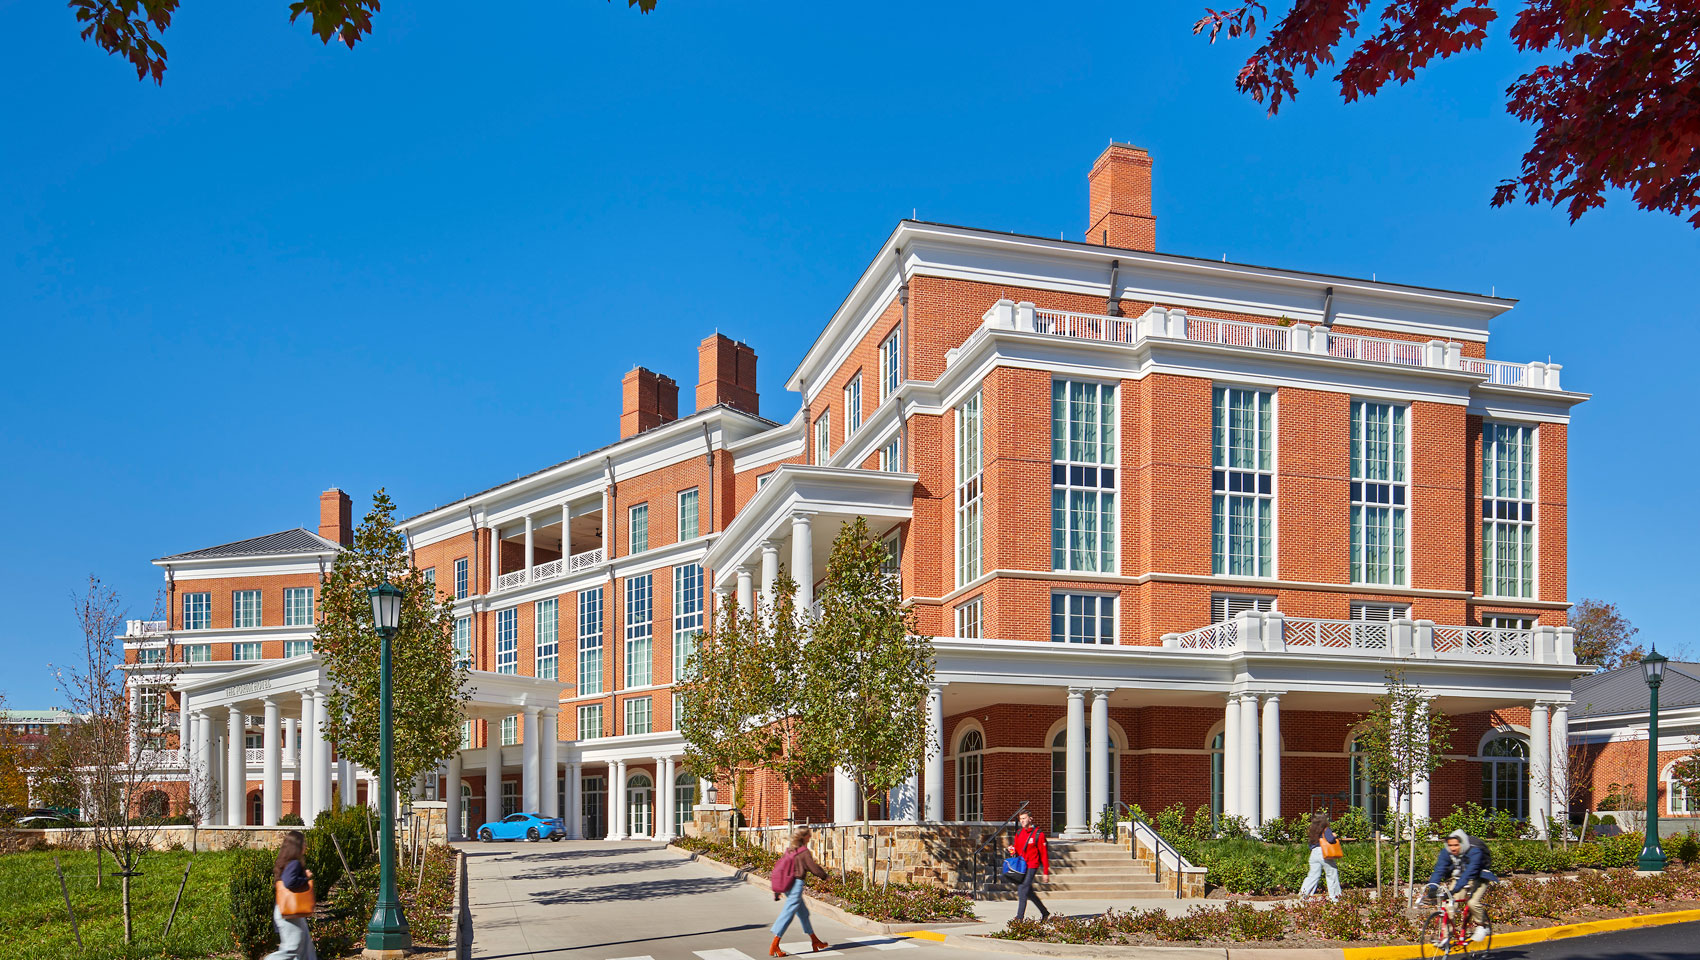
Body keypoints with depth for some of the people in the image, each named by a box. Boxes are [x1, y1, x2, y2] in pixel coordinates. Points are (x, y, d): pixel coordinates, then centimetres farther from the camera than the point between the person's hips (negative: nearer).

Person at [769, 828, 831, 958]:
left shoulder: (789, 850, 10)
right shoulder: (804, 851, -12)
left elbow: (778, 866, 12)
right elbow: (814, 868, -12)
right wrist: (825, 875, 9)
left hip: (787, 885, 9)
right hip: (797, 884, -9)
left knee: (803, 913, 20)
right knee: (787, 915, -8)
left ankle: (814, 941, 31)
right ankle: (774, 947, -11)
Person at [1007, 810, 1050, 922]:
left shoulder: (1038, 834, -8)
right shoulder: (1019, 833, 11)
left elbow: (1044, 854, -7)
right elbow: (1016, 849, 22)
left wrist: (1046, 872, -8)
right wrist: (1012, 851, -3)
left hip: (1032, 866, -7)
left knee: (1023, 890, -13)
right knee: (1028, 892, 12)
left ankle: (1019, 917, -11)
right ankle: (1044, 912, 28)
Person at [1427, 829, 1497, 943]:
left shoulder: (1474, 851, -30)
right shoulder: (1446, 853, -16)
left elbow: (1469, 872, -40)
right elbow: (1439, 870, -22)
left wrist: (1455, 890, -50)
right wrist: (1432, 888, -39)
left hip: (1478, 879, -4)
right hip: (1458, 879, 4)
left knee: (1473, 902, -27)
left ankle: (1482, 926, 0)